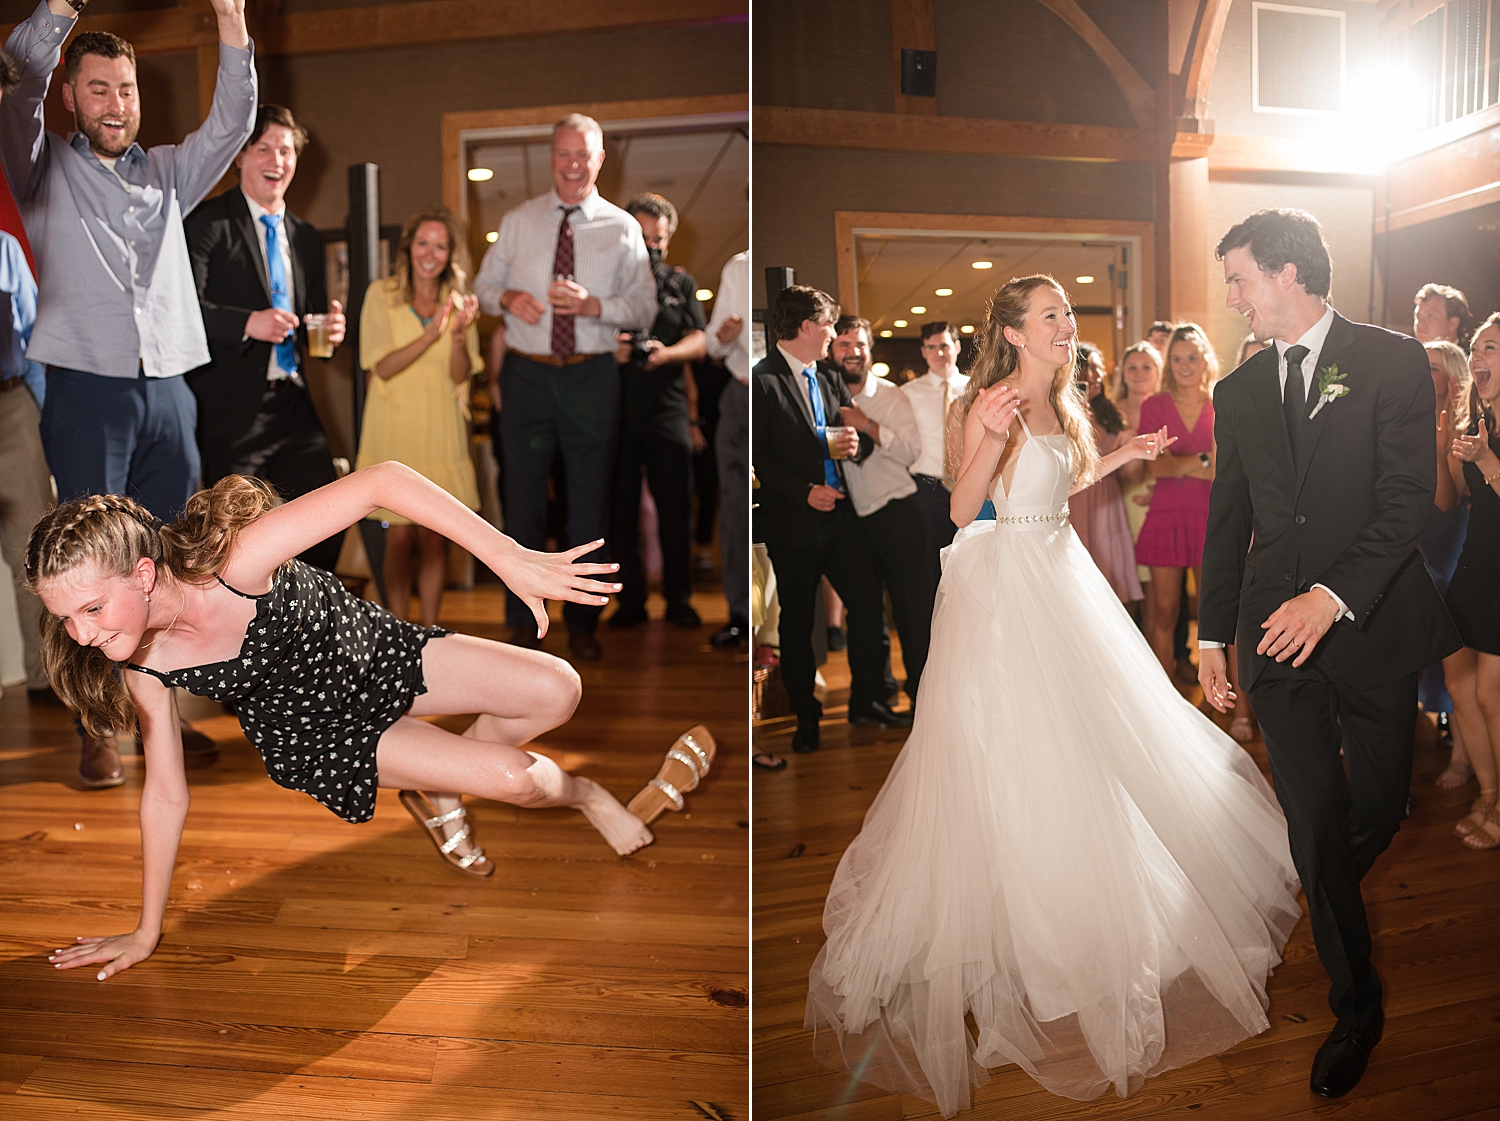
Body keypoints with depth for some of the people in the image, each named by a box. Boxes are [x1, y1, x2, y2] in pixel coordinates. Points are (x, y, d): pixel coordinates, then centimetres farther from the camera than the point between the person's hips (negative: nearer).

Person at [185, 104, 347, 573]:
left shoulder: (305, 237, 18)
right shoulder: (207, 223, -3)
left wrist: (330, 328, 0)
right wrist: (247, 323, -27)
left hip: (292, 405, 6)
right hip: (230, 409, -6)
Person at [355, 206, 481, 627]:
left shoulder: (458, 300, 7)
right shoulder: (381, 294, -1)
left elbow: (461, 375, 0)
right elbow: (383, 367, -11)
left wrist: (459, 335, -20)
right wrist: (431, 334, -24)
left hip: (441, 434, 2)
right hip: (393, 431, -2)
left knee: (435, 538, 4)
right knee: (400, 536, -1)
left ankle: (429, 628, 17)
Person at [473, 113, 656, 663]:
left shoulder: (622, 228, 4)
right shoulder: (517, 221, 8)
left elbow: (645, 309, 0)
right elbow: (483, 284, 13)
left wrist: (593, 305, -17)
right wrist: (507, 298, -9)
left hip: (592, 376, -1)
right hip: (526, 373, 1)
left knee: (590, 503, 6)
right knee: (523, 497, 7)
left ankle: (582, 623, 21)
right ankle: (522, 619, 21)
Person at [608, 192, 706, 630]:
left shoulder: (681, 282, 13)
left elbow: (699, 341, 5)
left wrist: (666, 353, -16)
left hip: (667, 413, 1)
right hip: (615, 413, -1)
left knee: (676, 511, 1)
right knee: (621, 512, 3)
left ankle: (678, 600, 13)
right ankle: (631, 601, 13)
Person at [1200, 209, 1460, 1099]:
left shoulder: (1393, 361, -2)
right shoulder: (1239, 392, 10)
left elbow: (1410, 497, -11)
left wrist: (1334, 596, -22)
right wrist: (1212, 634, 11)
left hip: (1373, 626, -2)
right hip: (1276, 633, 2)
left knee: (1378, 808, 9)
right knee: (1315, 819, 2)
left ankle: (1327, 897, 44)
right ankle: (1357, 1007, 19)